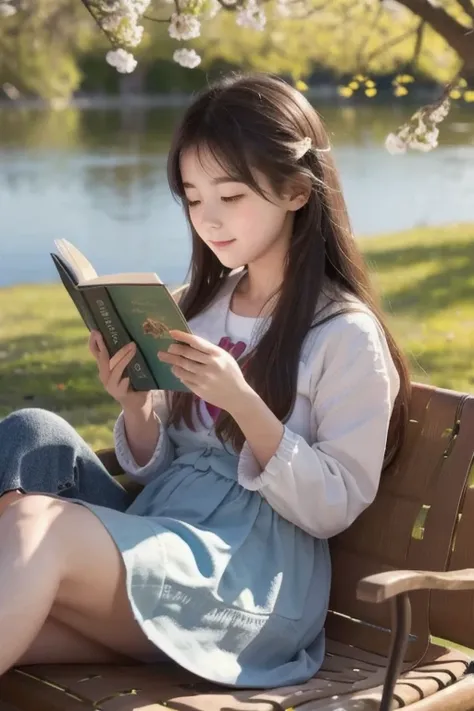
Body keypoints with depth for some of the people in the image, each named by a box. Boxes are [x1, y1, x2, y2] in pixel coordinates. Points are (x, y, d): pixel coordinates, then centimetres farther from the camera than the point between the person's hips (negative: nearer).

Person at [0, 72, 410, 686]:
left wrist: (241, 401, -21)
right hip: (155, 546, 7)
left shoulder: (347, 335, -5)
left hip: (253, 578, -7)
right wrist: (136, 407, -6)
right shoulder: (198, 307, 14)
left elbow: (333, 509, -8)